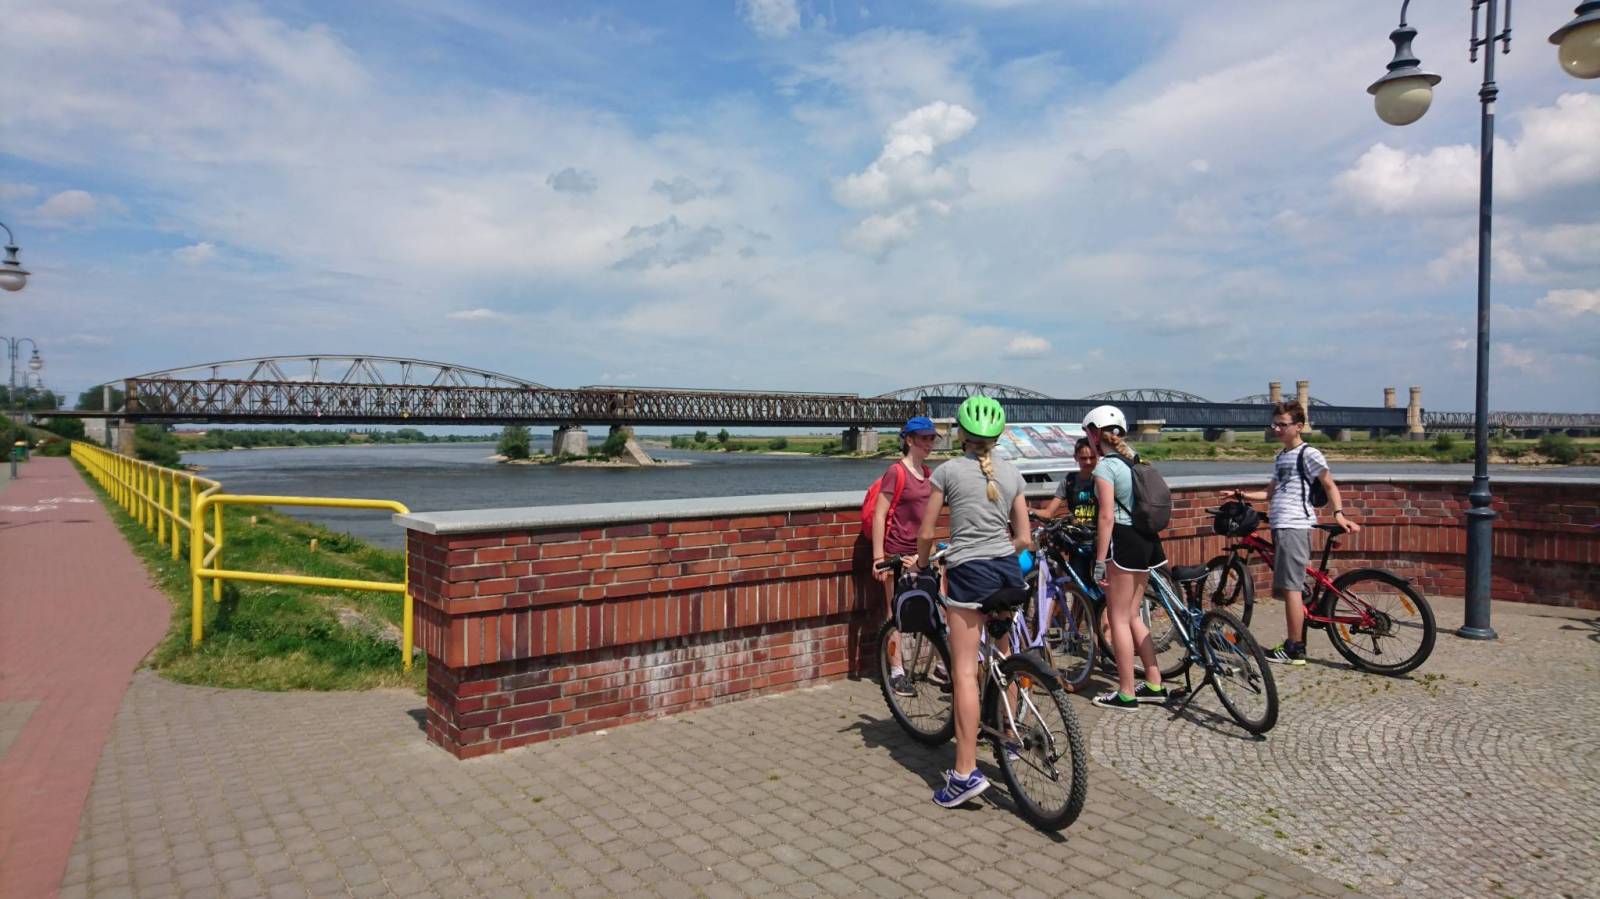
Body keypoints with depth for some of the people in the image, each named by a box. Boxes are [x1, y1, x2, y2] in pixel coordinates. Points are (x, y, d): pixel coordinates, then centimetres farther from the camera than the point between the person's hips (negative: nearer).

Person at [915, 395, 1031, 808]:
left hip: (968, 572, -5)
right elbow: (1024, 539, 9)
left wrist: (921, 563, 17)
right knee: (1003, 658, 22)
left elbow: (925, 533, -2)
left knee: (965, 672, -5)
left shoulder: (948, 471, -4)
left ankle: (966, 772, -7)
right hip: (1008, 570, 5)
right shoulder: (1012, 473, 8)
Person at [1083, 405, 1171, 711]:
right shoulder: (1134, 460, 13)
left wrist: (1100, 561, -17)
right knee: (1132, 615, 18)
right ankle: (1154, 684, 22)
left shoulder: (1105, 467, -13)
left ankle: (1126, 693, 7)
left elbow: (1107, 516, -19)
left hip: (1123, 542, -9)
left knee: (1118, 619, 1)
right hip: (1147, 540, 9)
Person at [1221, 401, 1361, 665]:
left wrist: (1338, 513, -18)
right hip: (1281, 526, 9)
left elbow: (1330, 485, -5)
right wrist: (1241, 495, 13)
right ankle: (1294, 642, 19)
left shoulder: (1308, 453, -4)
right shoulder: (1280, 457, 20)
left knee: (1291, 586, -9)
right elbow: (1271, 493, 24)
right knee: (1288, 587, 12)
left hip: (1295, 526, -9)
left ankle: (1295, 650, -5)